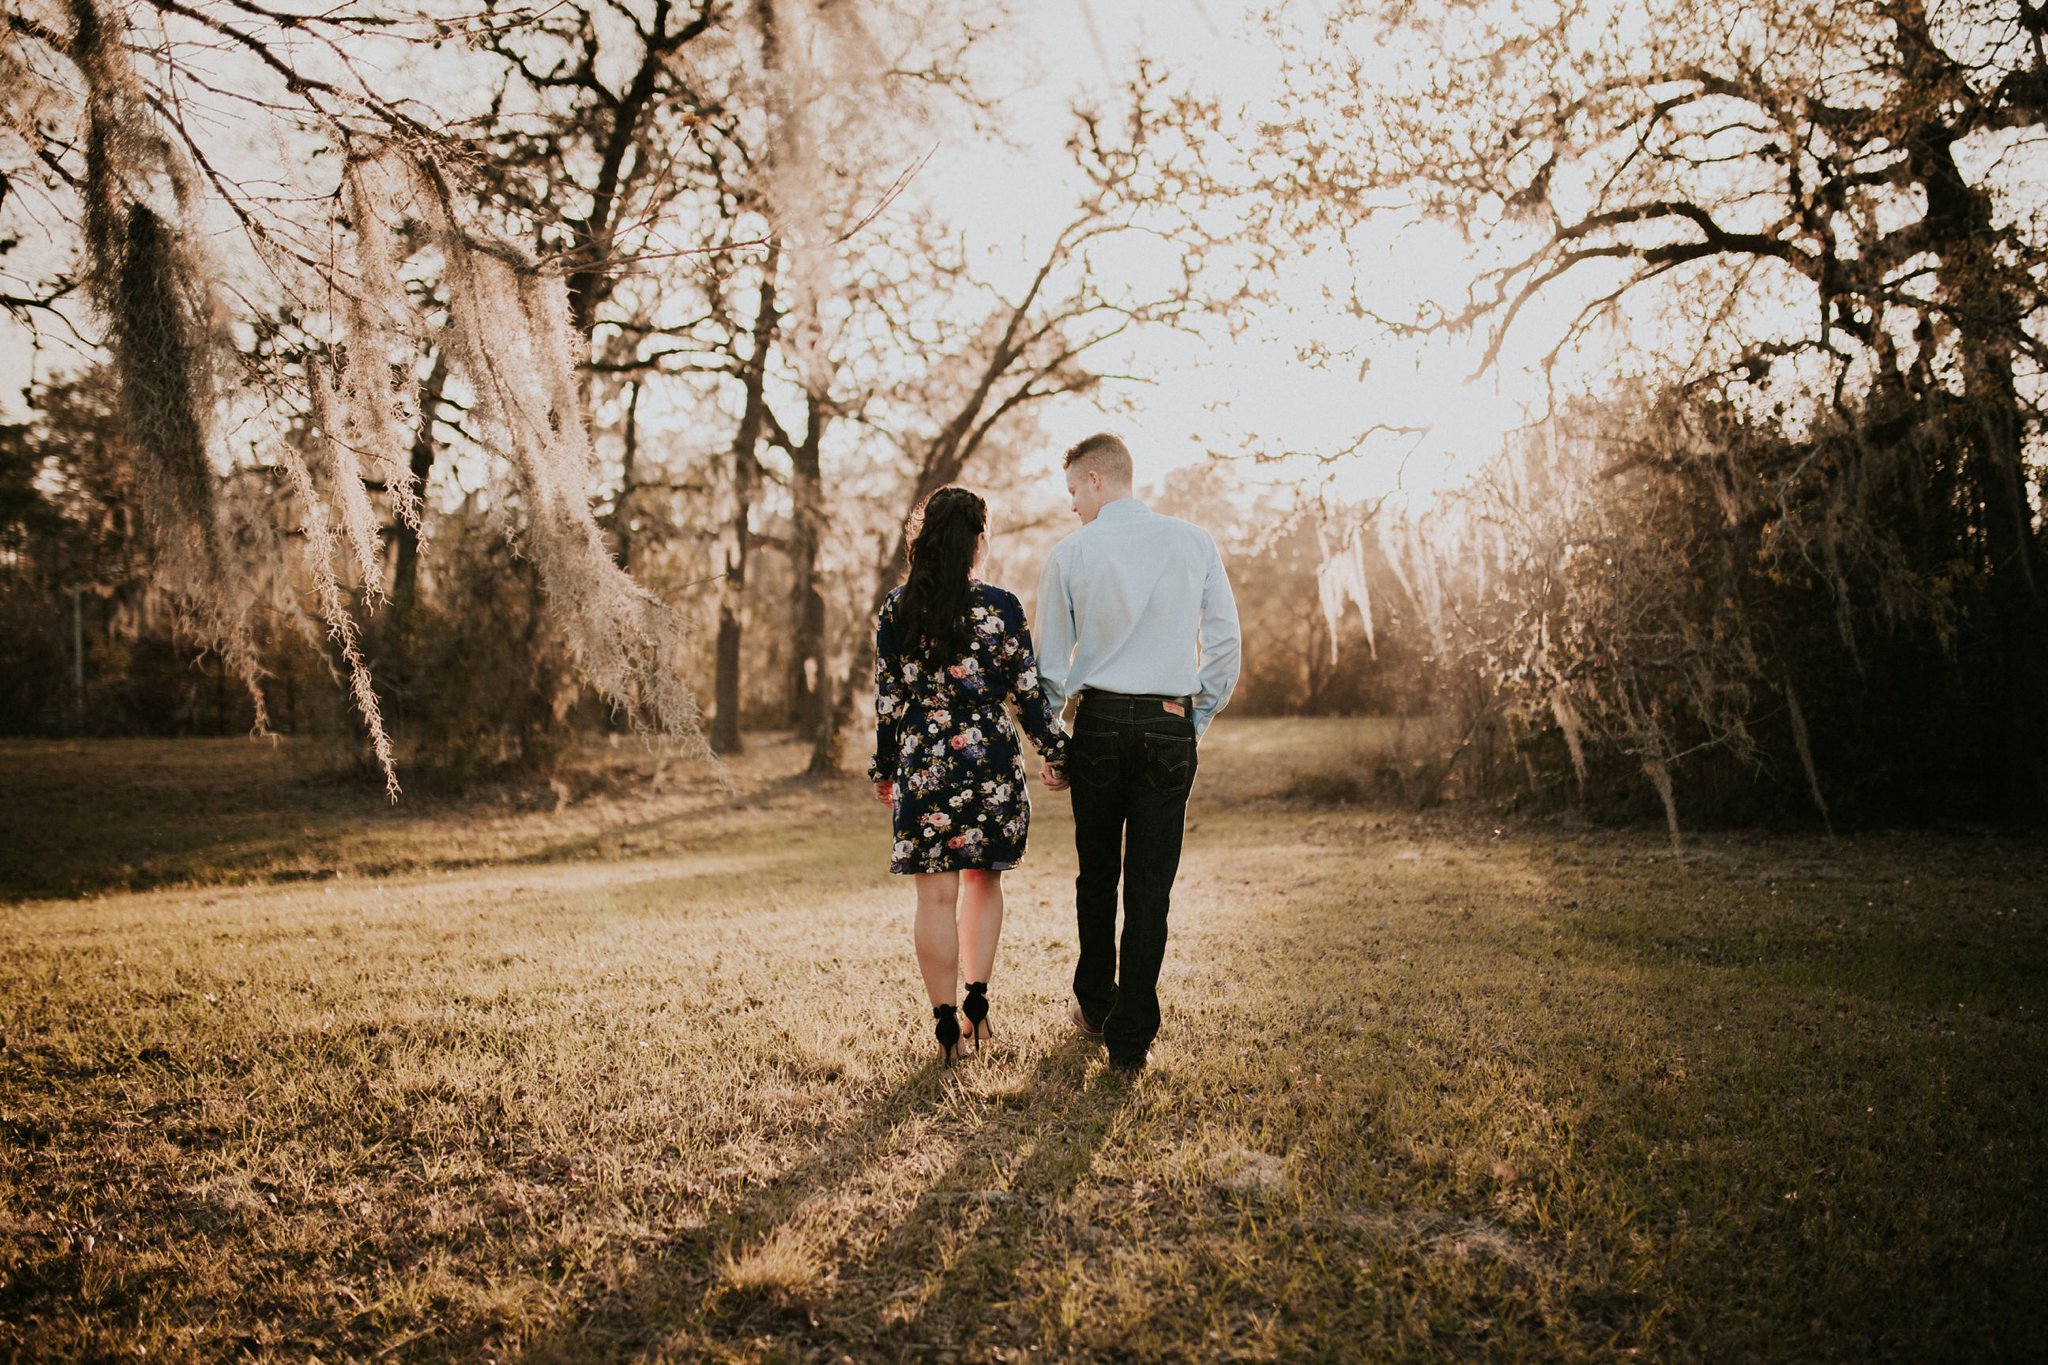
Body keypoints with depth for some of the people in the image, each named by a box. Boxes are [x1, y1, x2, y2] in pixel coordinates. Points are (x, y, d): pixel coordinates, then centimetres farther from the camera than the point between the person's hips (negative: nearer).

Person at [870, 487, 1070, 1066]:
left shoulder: (896, 610, -1)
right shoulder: (999, 607, -7)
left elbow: (887, 697, 2)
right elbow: (1028, 692, -4)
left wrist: (884, 770, 13)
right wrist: (1058, 751, 8)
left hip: (922, 763, 1)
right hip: (990, 760, -1)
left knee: (936, 895, 5)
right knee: (983, 881, 19)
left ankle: (946, 1026, 10)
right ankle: (978, 1001, 15)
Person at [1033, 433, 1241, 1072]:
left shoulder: (1071, 552, 0)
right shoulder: (1194, 541, 2)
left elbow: (1051, 663, 4)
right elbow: (1224, 640, 1)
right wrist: (1199, 719, 12)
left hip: (1098, 724, 0)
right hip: (1171, 727, 0)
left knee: (1097, 875, 16)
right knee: (1151, 884, 4)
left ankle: (1094, 1007, 32)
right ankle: (1131, 1037, 6)